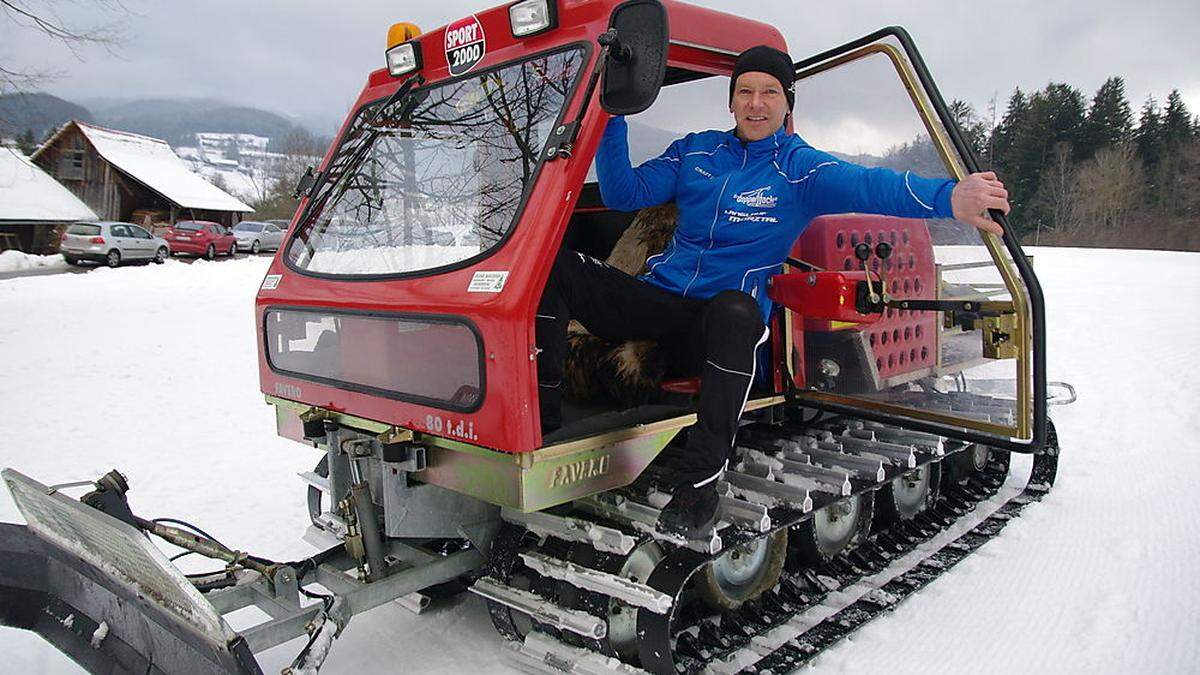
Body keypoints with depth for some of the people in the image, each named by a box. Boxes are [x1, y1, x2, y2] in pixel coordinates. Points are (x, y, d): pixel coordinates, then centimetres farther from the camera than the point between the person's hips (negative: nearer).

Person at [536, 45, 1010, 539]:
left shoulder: (799, 166, 2)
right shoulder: (695, 151, 14)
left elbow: (866, 185, -18)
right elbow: (624, 193, 9)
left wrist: (948, 198, -37)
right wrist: (611, 117, -2)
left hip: (724, 321, -3)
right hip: (658, 302, 4)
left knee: (735, 310, -42)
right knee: (556, 268, -18)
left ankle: (701, 483, -35)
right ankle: (542, 420, -14)